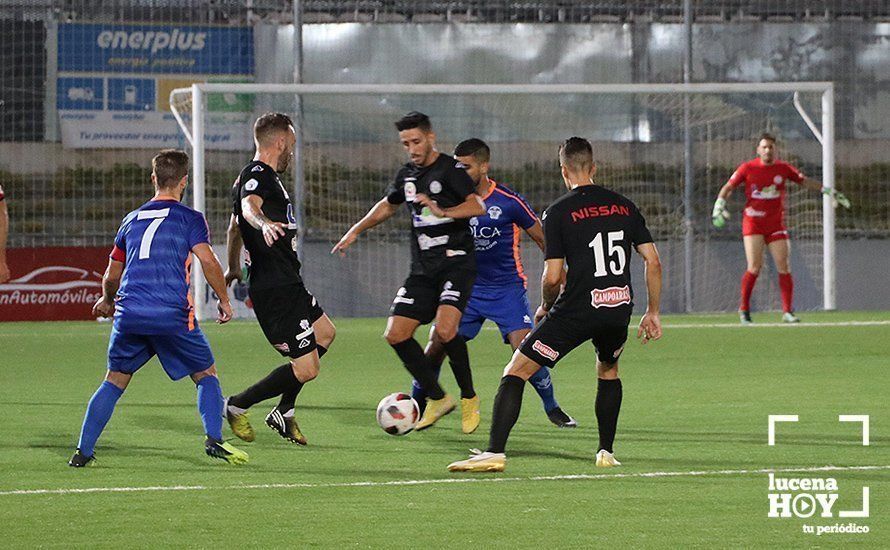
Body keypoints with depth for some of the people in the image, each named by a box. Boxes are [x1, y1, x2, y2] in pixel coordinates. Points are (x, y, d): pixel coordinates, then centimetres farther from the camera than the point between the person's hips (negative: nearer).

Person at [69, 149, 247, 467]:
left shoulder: (132, 220, 20)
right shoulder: (189, 218, 5)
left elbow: (111, 276, 28)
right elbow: (207, 261, -9)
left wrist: (107, 301, 48)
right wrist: (224, 300, 4)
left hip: (129, 313, 4)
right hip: (172, 315, -4)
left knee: (115, 381, 15)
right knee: (206, 375, 11)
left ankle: (83, 452, 8)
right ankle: (214, 439, -7)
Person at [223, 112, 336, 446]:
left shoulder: (258, 175, 17)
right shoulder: (258, 175, -14)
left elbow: (235, 225, 32)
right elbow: (249, 206, -37)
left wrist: (233, 268, 47)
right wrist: (263, 223, -60)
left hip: (285, 283, 11)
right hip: (275, 290, -11)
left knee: (325, 333, 28)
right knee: (306, 369, -11)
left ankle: (283, 413, 27)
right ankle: (237, 407, 3)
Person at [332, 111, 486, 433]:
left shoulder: (449, 169, -8)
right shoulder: (407, 175, 14)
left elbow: (477, 207, -22)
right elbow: (388, 205, 34)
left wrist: (442, 212, -35)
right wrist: (356, 231, 31)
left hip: (456, 262, -7)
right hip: (423, 269, 7)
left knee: (444, 330, -25)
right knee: (396, 334, -3)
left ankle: (469, 398, -4)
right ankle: (437, 398, 12)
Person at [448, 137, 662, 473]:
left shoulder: (558, 213, -3)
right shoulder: (624, 206, 10)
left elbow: (552, 277, -8)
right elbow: (653, 262, 10)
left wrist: (545, 307, 12)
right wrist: (652, 312, 19)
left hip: (576, 309, -5)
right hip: (619, 308, 5)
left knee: (516, 371, 1)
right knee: (608, 370, 34)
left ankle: (494, 452, -12)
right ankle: (606, 453, 27)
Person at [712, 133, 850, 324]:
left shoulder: (783, 169, 5)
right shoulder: (748, 168, 0)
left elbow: (806, 181, 17)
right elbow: (728, 188, 6)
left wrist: (829, 192, 15)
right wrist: (719, 206, -8)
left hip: (776, 225, 2)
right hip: (753, 223, -2)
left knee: (784, 268, -4)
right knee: (755, 267, -13)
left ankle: (787, 312, 4)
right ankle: (744, 308, 3)